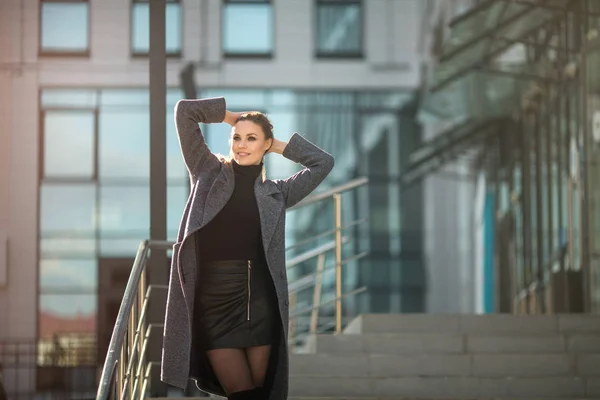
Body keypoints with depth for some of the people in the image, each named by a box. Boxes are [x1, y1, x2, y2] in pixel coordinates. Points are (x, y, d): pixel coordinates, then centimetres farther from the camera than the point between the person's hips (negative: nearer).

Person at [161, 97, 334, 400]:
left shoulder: (275, 193, 11)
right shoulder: (208, 172, 8)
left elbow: (323, 162, 11)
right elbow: (184, 111, 5)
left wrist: (280, 146, 15)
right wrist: (228, 115, 15)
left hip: (258, 302, 1)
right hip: (212, 301, -1)